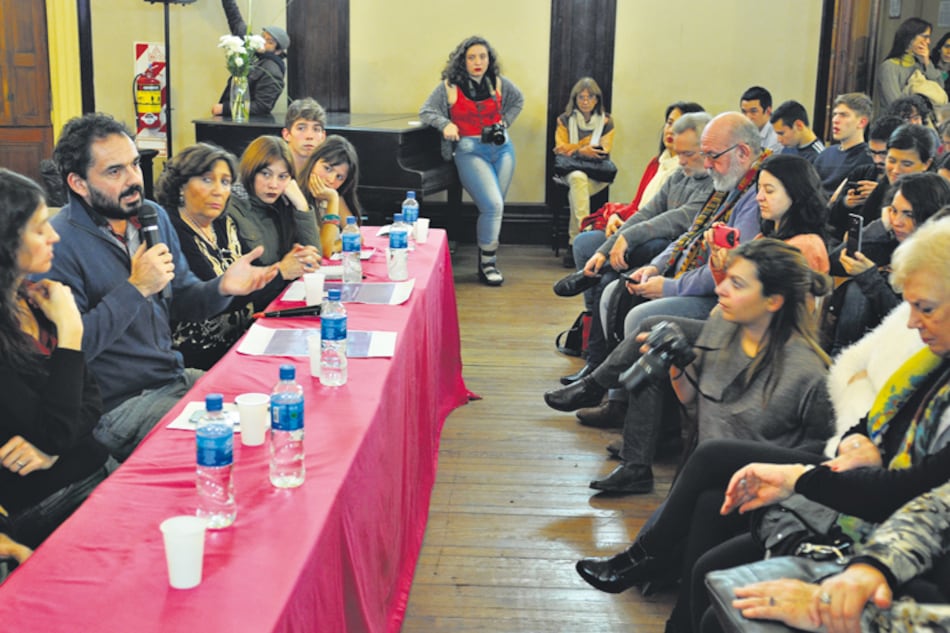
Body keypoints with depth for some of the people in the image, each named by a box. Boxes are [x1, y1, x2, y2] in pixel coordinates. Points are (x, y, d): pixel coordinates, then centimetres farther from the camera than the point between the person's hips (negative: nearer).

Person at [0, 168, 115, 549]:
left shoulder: (36, 300, 5)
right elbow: (56, 431, -21)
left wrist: (51, 449, -11)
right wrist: (70, 330, -17)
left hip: (98, 471, 7)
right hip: (49, 505, -7)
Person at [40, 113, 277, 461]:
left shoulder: (153, 216, 7)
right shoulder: (60, 245, -18)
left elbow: (183, 298, 12)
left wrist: (222, 288, -10)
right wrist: (135, 288, -26)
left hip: (175, 378, 8)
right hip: (117, 405, -8)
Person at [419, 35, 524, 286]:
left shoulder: (499, 83, 9)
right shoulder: (449, 86, -1)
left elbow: (518, 100, 28)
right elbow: (425, 111, 4)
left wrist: (505, 122, 13)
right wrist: (445, 124, -13)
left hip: (502, 147, 4)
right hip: (469, 150, -4)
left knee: (493, 207, 1)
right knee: (493, 205, -19)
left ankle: (488, 261, 12)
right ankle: (487, 264, -6)